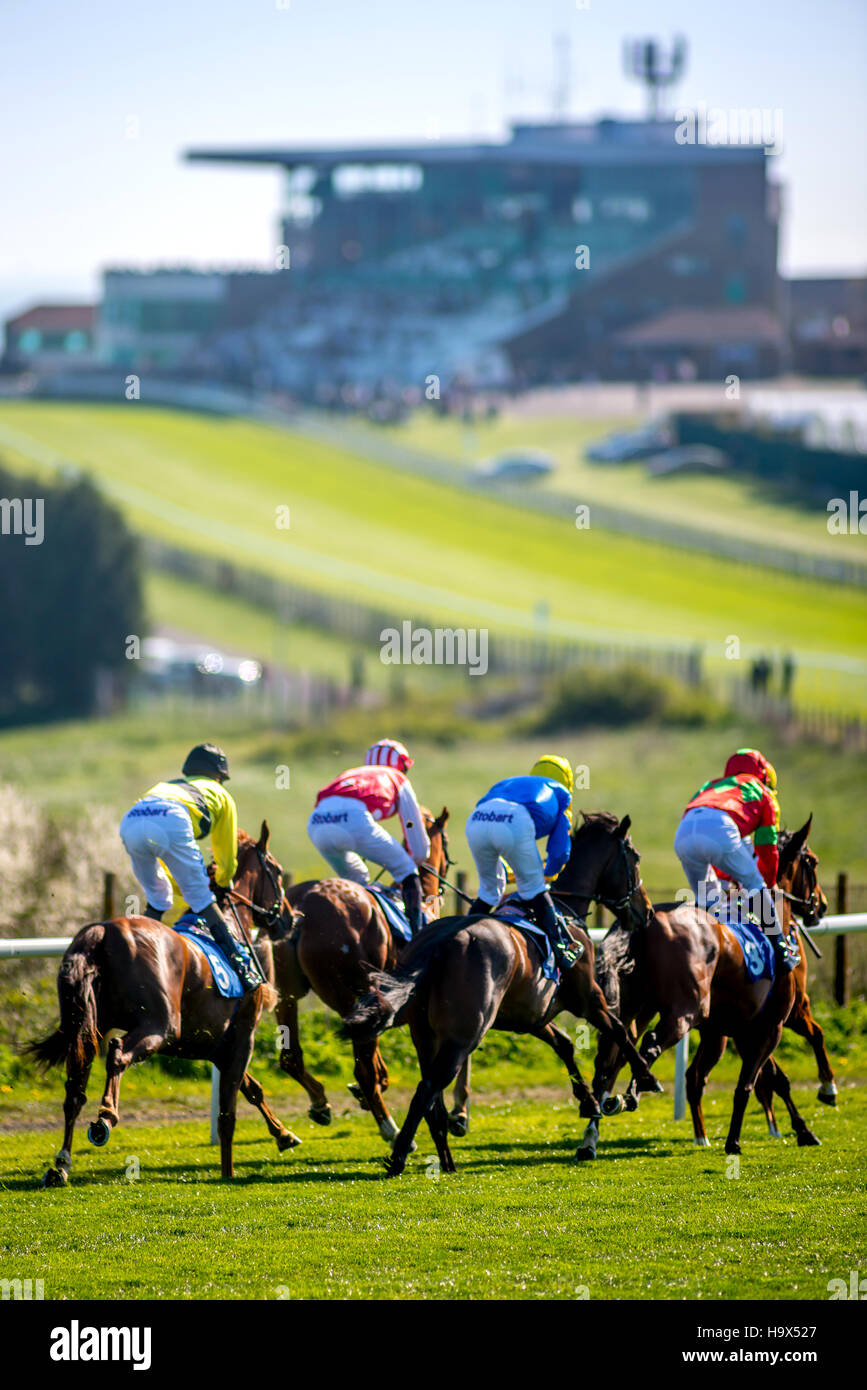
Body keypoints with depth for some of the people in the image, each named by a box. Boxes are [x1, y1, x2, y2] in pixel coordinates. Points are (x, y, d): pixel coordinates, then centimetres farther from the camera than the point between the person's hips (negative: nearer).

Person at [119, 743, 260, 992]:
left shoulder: (166, 785, 47)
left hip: (130, 823, 4)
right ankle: (242, 967, 1)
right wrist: (223, 884, 59)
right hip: (172, 821, -4)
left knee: (156, 899, 24)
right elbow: (227, 859, 39)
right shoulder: (220, 794, 35)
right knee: (202, 899, 6)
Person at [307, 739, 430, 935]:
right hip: (355, 819, -5)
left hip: (316, 824, 5)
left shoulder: (351, 773, 43)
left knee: (354, 879, 29)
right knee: (406, 869, 14)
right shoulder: (398, 779, 31)